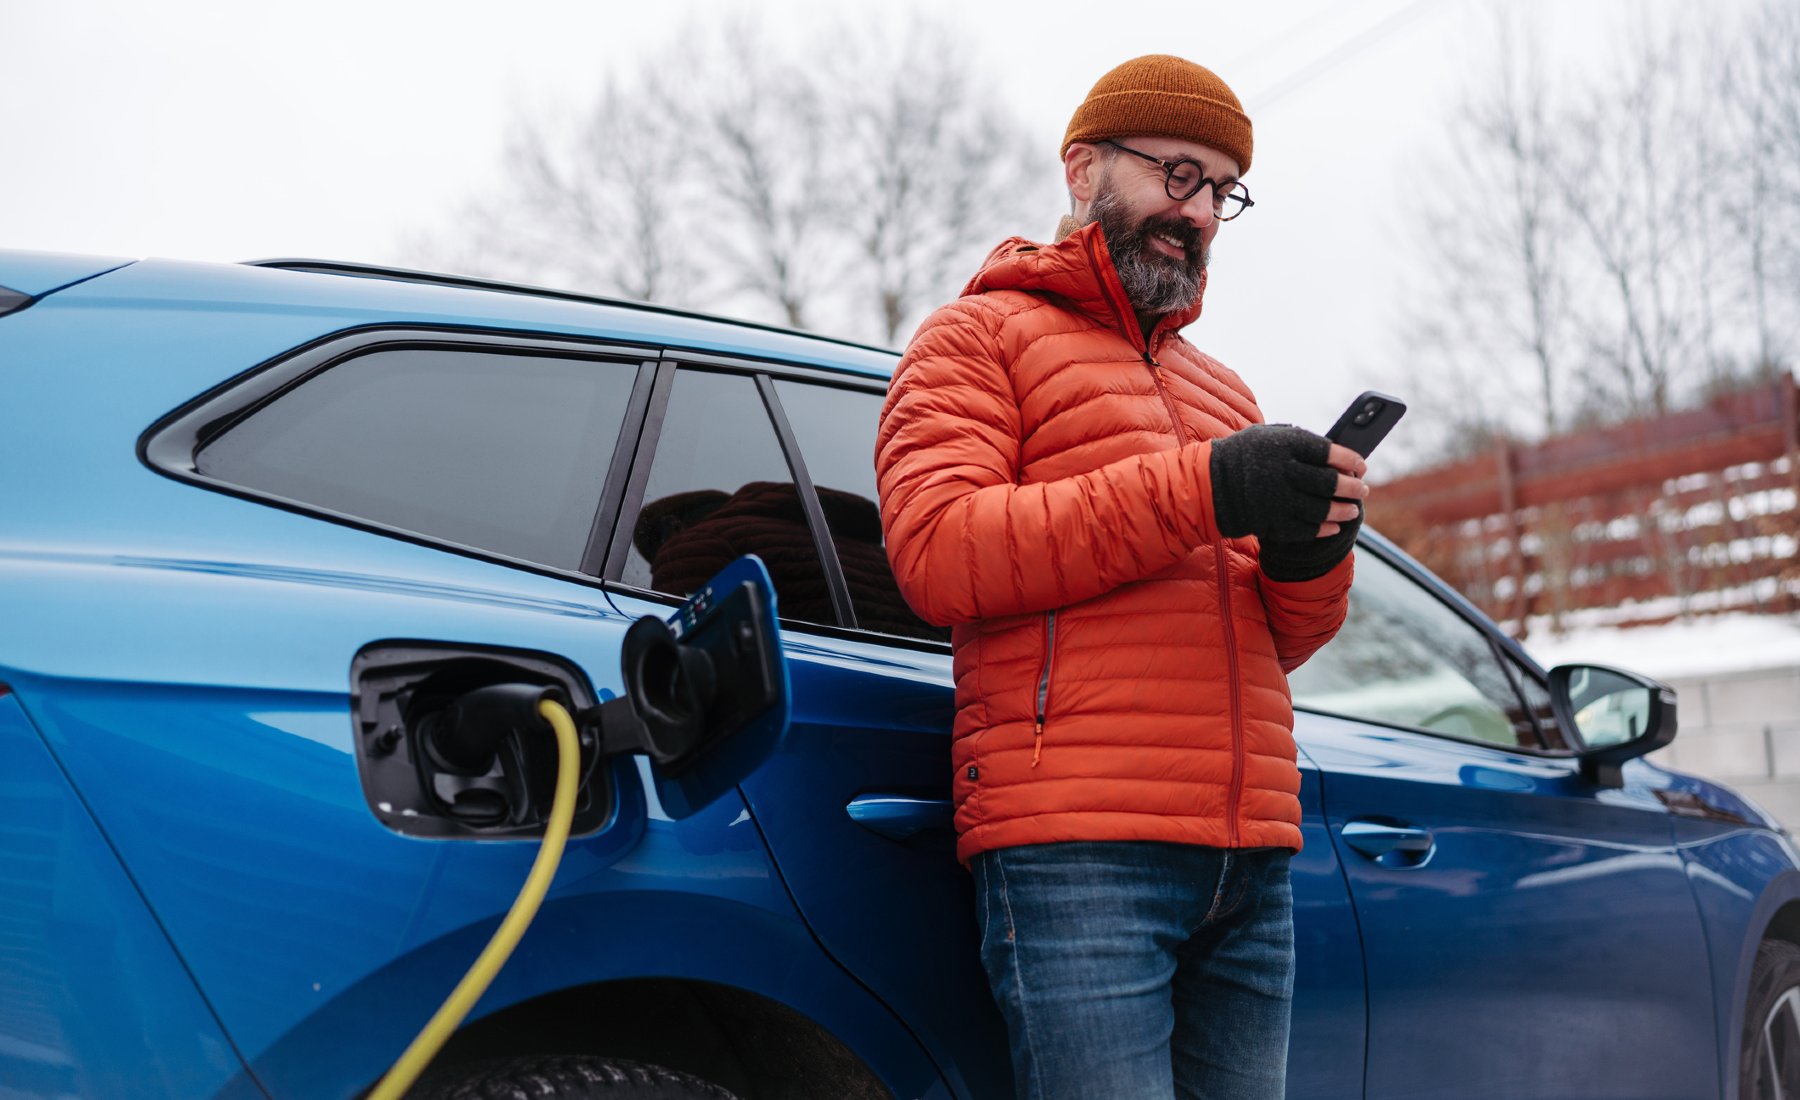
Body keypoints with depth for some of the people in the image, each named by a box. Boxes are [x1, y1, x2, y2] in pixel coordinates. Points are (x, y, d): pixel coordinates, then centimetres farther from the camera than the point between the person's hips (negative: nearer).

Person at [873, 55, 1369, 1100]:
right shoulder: (981, 335, 9)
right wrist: (1200, 491, -15)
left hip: (1251, 859, 7)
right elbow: (936, 550, -10)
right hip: (1076, 854, -6)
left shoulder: (1224, 392, 28)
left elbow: (1281, 642, 22)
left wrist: (1310, 556, -3)